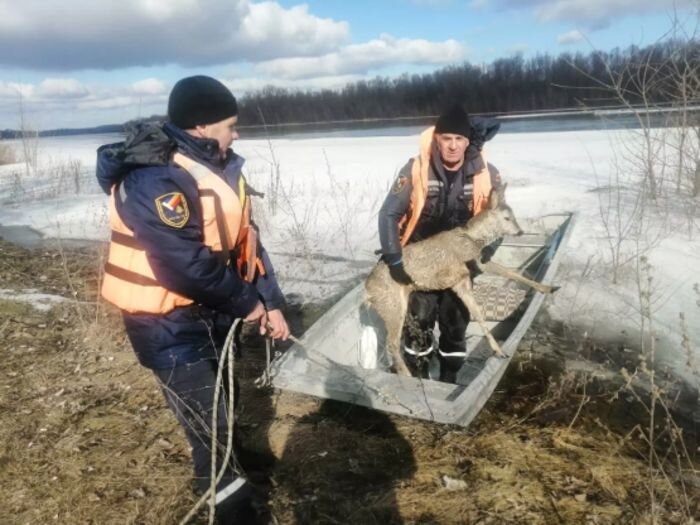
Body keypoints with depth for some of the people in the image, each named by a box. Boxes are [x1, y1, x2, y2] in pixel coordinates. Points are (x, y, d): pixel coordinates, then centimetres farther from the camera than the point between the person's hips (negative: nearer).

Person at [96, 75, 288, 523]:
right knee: (210, 425, -3)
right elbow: (188, 266, -29)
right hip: (167, 320, -9)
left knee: (223, 403, 26)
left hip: (211, 309, 9)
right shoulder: (155, 182, -27)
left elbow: (246, 237, 6)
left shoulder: (219, 167, 3)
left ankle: (232, 471, 50)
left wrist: (271, 301, 1)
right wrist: (247, 303, -15)